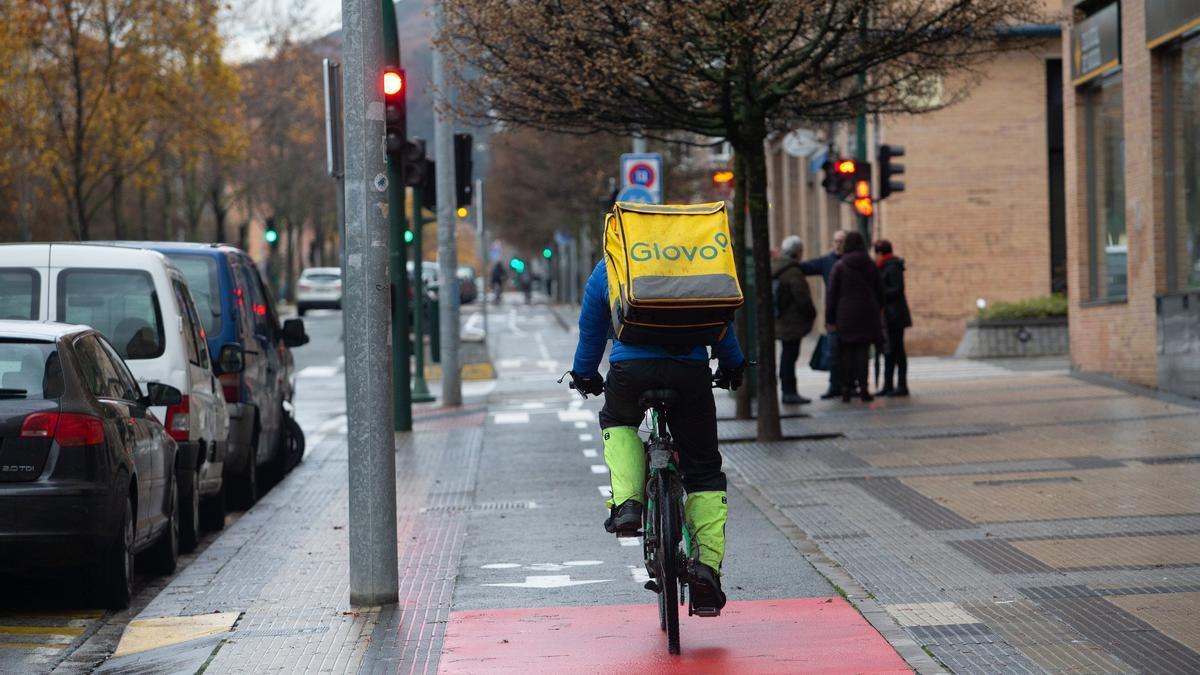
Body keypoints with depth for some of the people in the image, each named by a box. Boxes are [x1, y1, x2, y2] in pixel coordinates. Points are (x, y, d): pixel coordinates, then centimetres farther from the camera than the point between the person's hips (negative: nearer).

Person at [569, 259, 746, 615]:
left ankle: (627, 503, 10)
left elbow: (590, 329, 24)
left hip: (630, 370, 0)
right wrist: (732, 367, 37)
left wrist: (584, 374, 39)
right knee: (703, 471, 11)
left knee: (617, 422, 34)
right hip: (690, 369, 0)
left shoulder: (606, 270, 16)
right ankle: (707, 566, -1)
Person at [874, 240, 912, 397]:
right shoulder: (886, 267, 16)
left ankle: (902, 386, -3)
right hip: (889, 315, 10)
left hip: (895, 315, -10)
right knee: (889, 350, 12)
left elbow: (897, 290, -19)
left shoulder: (893, 268, -13)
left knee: (896, 350, -6)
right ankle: (887, 386, 16)